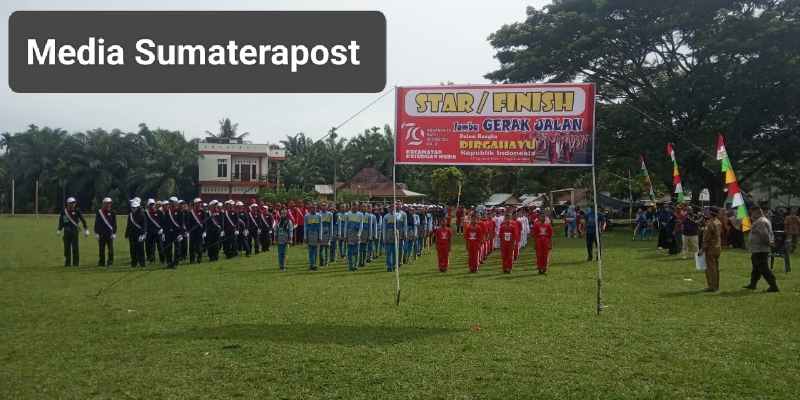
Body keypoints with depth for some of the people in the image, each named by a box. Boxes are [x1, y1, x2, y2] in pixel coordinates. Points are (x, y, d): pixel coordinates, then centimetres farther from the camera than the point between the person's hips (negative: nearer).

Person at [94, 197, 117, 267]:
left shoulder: (112, 212, 4)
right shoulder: (99, 212, 3)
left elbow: (114, 223, 4)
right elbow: (96, 223, 4)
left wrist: (114, 233, -1)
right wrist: (96, 233, -1)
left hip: (109, 233, -1)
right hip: (101, 234, 1)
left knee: (110, 248, -4)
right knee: (101, 249, 6)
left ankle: (110, 262, 3)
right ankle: (101, 262, 15)